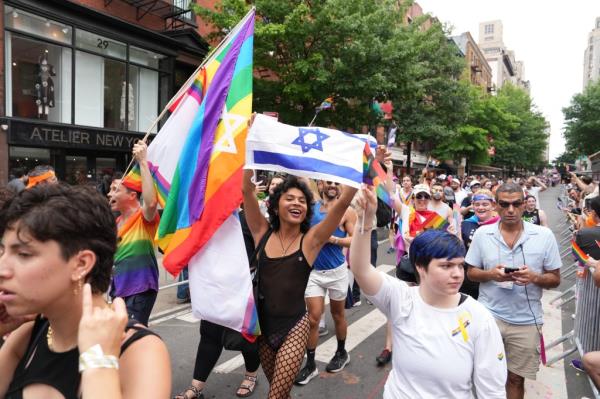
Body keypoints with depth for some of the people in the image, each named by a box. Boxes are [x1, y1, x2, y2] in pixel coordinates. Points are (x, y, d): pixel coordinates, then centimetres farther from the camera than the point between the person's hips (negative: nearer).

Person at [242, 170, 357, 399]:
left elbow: (343, 202, -19)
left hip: (294, 326, -3)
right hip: (262, 323, 3)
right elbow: (246, 189, -12)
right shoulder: (263, 233, -4)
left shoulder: (311, 240, -9)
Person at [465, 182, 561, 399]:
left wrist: (535, 277, -20)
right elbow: (471, 273, 4)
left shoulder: (544, 235, -5)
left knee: (516, 378, 15)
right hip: (488, 315, 0)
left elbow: (555, 279, 1)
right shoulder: (482, 233, -4)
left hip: (526, 320, 0)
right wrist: (490, 274, -17)